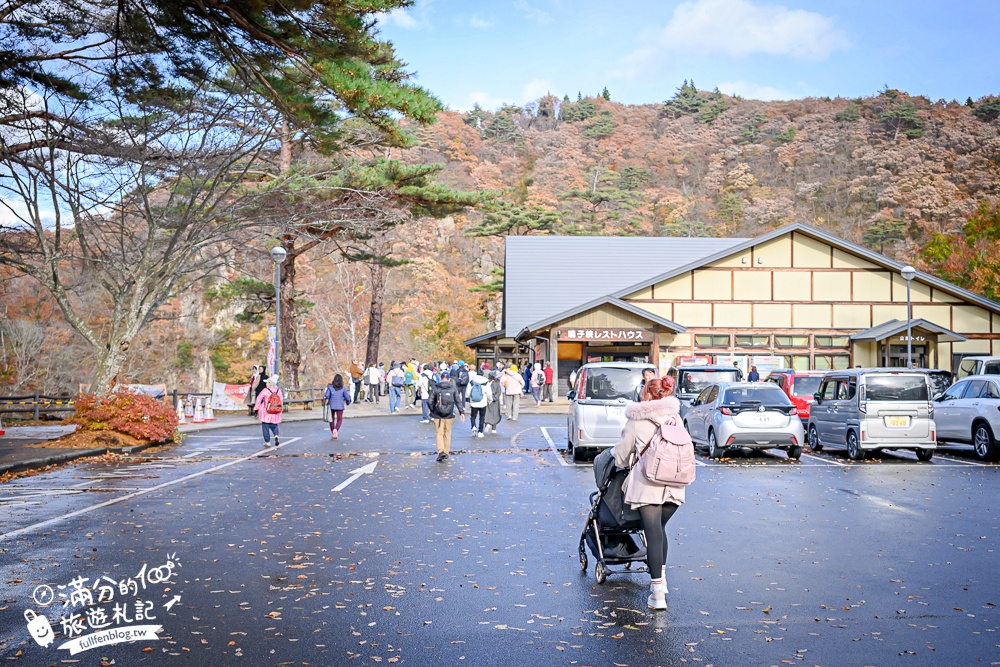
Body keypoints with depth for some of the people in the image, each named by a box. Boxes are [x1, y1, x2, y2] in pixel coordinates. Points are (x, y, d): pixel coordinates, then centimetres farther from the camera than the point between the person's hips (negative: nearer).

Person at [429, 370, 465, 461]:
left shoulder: (435, 388, -2)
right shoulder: (453, 388, 1)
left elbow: (430, 401, -2)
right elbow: (458, 401, -4)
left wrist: (432, 411, 13)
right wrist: (462, 412, -5)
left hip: (438, 415, -2)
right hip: (449, 415, 2)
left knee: (439, 433, 0)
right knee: (447, 433, 14)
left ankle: (441, 451, -17)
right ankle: (446, 452, 19)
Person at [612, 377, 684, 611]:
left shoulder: (637, 420, -2)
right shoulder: (676, 418, 9)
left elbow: (621, 453, 8)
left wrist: (621, 462, 30)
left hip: (647, 485, -4)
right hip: (675, 485, 4)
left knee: (653, 533, -4)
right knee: (659, 528, 22)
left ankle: (658, 593, -6)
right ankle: (661, 578, 30)